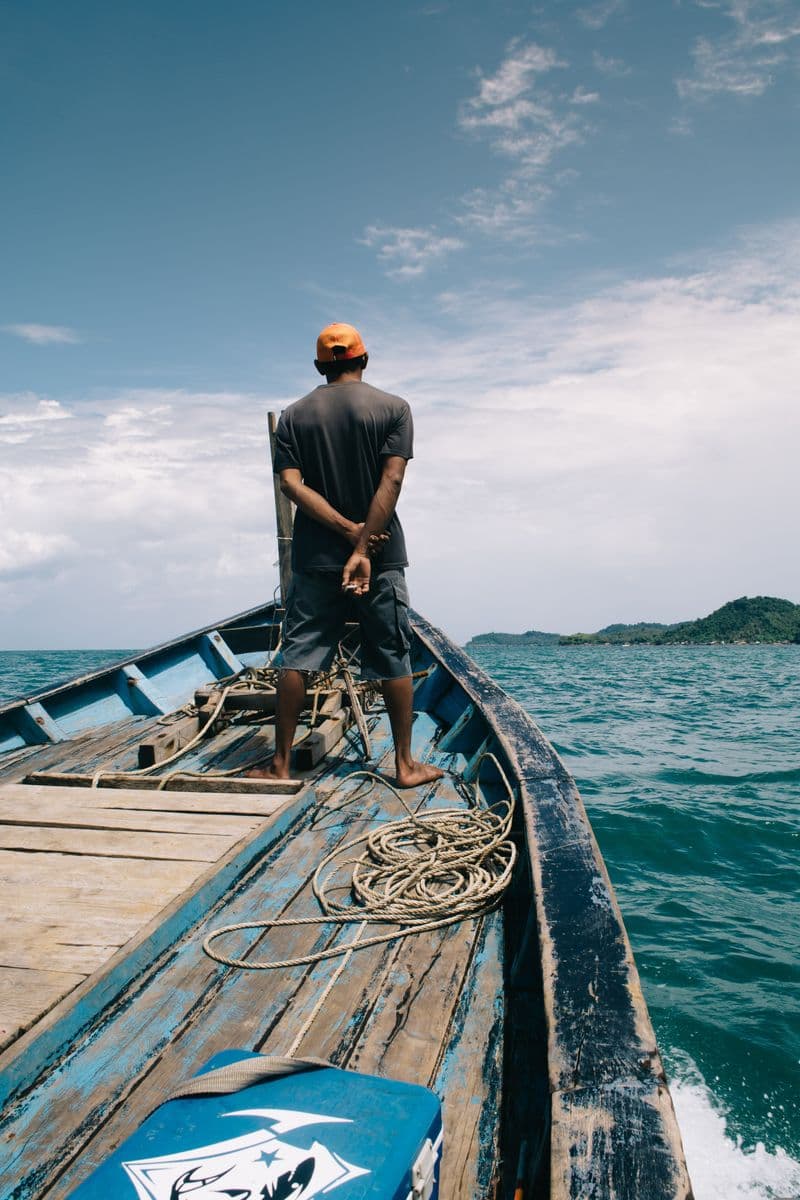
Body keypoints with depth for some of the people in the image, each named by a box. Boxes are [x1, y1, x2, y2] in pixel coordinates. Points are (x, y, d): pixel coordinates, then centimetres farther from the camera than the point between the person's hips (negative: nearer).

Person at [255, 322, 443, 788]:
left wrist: (349, 531, -13)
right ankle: (406, 764, 13)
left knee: (296, 658, 7)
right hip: (382, 556, -1)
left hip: (315, 557, 2)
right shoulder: (393, 408, 0)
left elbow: (291, 484, -8)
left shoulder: (294, 416, 5)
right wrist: (363, 547, -17)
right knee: (394, 659, 7)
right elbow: (391, 481, -13)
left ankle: (282, 764, 10)